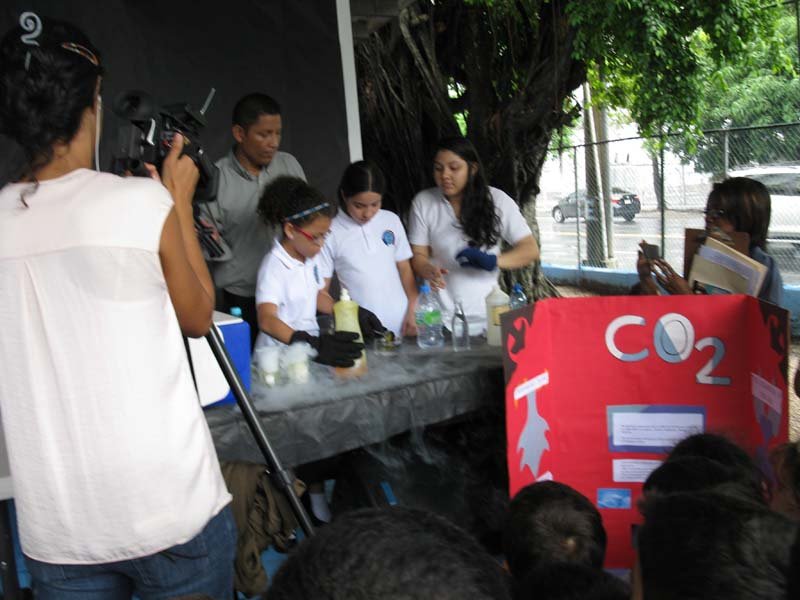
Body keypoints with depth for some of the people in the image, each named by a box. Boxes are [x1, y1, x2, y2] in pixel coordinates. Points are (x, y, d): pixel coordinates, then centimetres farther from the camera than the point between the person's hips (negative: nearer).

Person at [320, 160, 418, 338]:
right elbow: (320, 291, -3)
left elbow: (405, 269, 10)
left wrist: (413, 312, 2)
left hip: (401, 325, 3)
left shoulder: (391, 221, 3)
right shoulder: (331, 233, -6)